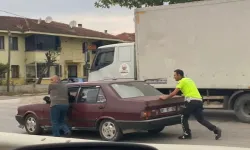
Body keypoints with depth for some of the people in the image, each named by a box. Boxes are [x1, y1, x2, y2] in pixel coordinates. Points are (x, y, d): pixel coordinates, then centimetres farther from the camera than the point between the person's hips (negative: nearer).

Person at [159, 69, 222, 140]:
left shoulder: (182, 81, 0)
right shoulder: (189, 80, 26)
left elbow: (174, 93, -5)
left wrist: (166, 97, 7)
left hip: (192, 101, -8)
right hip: (199, 100, 8)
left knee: (184, 117, 10)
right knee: (201, 119, 10)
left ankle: (187, 134, 10)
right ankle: (216, 129, -2)